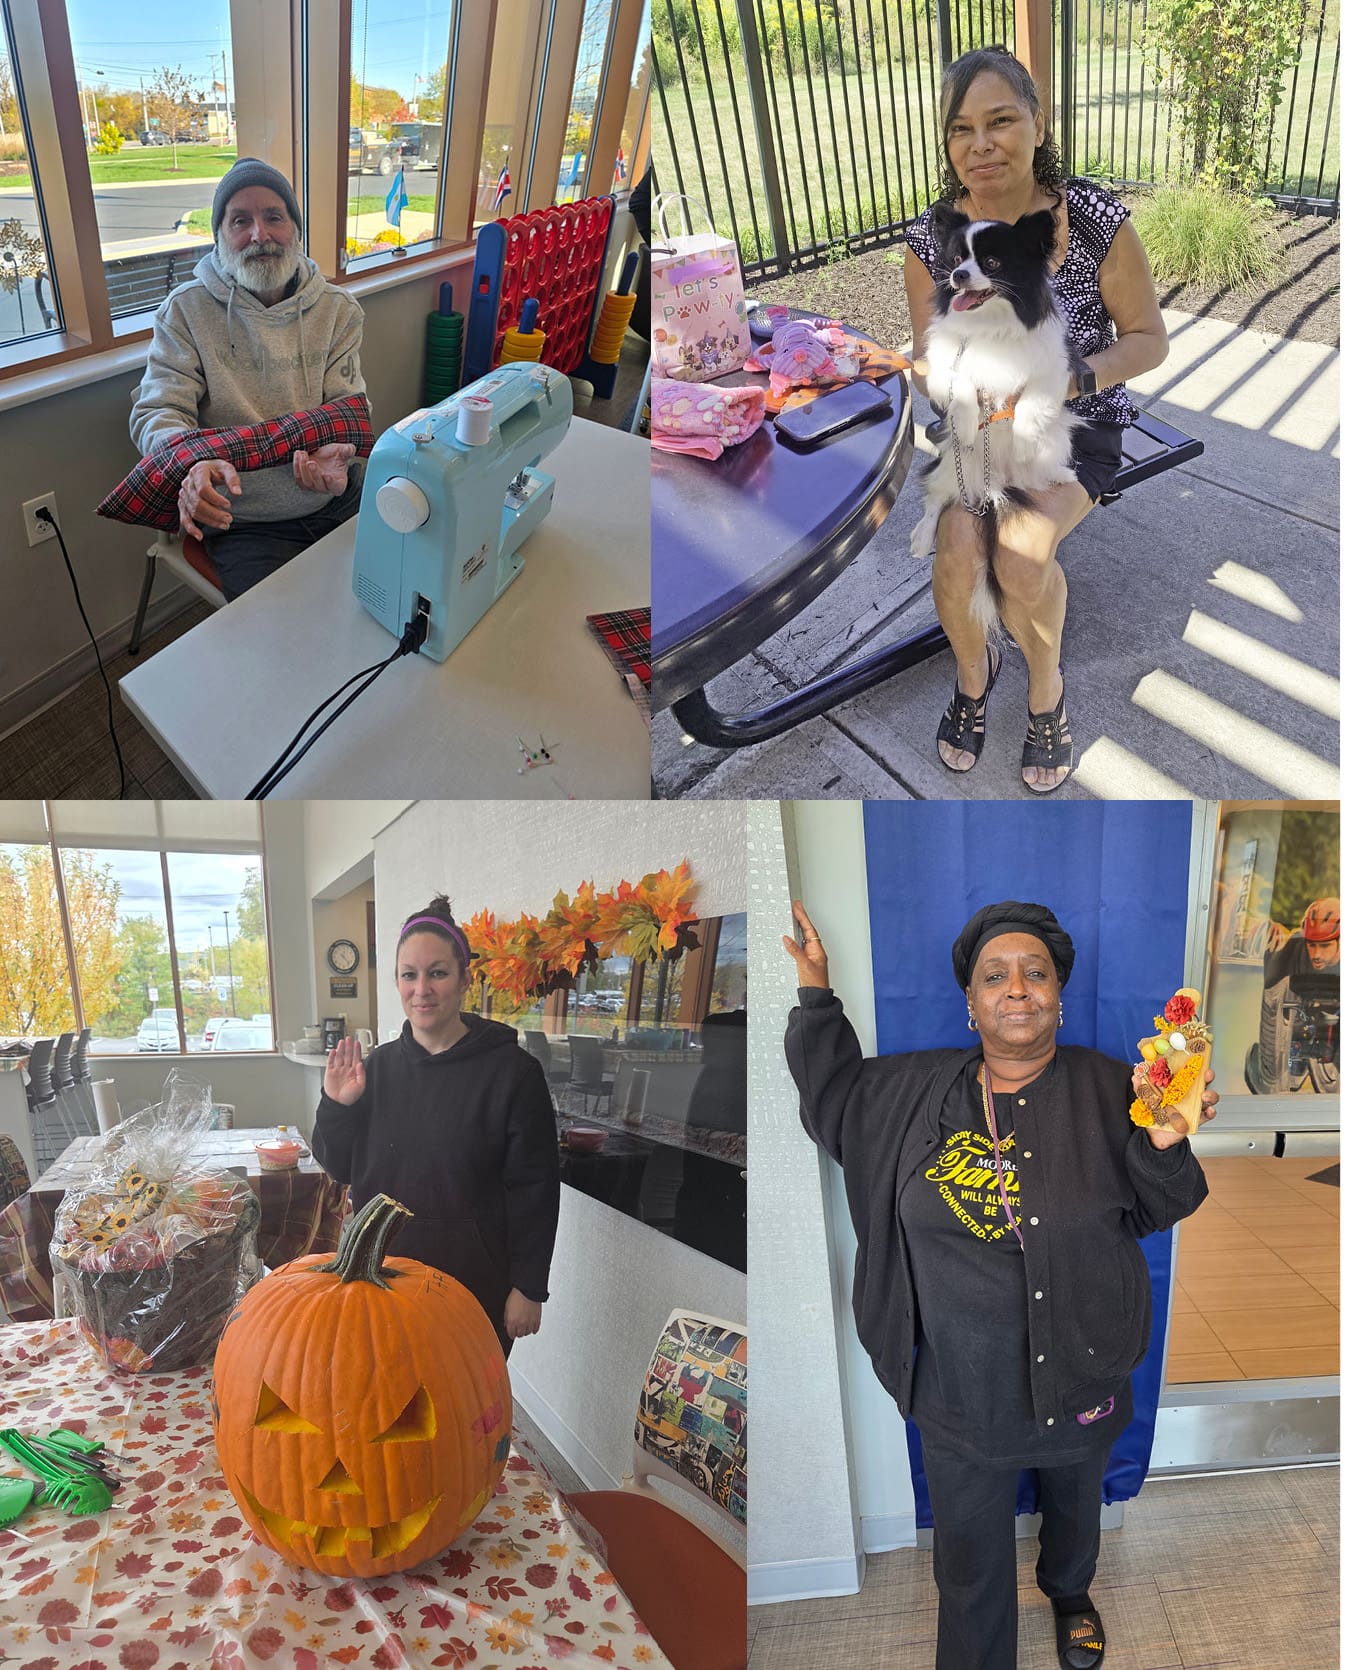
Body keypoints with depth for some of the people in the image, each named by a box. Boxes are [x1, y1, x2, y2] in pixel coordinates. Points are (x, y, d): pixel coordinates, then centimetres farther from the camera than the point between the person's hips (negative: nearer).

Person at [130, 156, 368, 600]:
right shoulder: (186, 310, 0)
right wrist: (195, 461, -31)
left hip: (337, 499, 3)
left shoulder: (338, 310, 7)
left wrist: (337, 453, -25)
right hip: (243, 521, -3)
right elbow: (156, 412, -6)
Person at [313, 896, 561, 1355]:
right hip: (384, 1276, 4)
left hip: (477, 1282, -4)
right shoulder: (378, 1066, 2)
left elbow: (535, 1189, -9)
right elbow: (341, 1169, 9)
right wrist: (336, 1108, -8)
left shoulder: (512, 1071, -12)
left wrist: (528, 1288, -9)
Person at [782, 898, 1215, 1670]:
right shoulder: (918, 1088, -8)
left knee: (1074, 1507, 31)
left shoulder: (1105, 1090, -13)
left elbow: (1153, 1212, -10)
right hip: (959, 1389, 0)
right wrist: (816, 993, -2)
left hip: (1079, 1378, 1)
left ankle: (1070, 1593, 63)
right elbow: (832, 1096, 7)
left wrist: (1166, 1144, -30)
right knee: (970, 1562, 14)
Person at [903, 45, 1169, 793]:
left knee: (1021, 548, -30)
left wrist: (1072, 379, -24)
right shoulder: (930, 239, -9)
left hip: (1079, 426, -2)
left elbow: (1149, 339, -6)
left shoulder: (1097, 223, -15)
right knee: (957, 550, -27)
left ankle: (1046, 685, 0)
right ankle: (973, 668, 6)